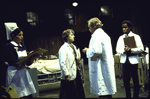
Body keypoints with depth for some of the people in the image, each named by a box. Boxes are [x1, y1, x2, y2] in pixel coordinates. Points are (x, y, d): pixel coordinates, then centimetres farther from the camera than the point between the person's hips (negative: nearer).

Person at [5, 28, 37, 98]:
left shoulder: (23, 47, 14)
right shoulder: (9, 46, -5)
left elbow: (28, 63, 12)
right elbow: (13, 62, -16)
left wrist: (32, 58, -8)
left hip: (24, 72, 6)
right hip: (14, 73, -6)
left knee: (29, 95, 1)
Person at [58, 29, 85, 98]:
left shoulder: (73, 47, 11)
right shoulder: (63, 49, -17)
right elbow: (62, 64, -21)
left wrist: (78, 61, 1)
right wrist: (66, 75, -20)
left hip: (76, 74, 8)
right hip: (69, 77, -8)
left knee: (79, 94, 15)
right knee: (70, 95, 2)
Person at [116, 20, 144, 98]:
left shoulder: (136, 37, 0)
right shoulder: (121, 38, 10)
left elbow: (141, 49, -6)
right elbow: (117, 50, 5)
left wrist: (131, 50, -20)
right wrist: (123, 51, -16)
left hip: (133, 60, -3)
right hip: (124, 60, 3)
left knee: (135, 79, 5)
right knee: (125, 80, 6)